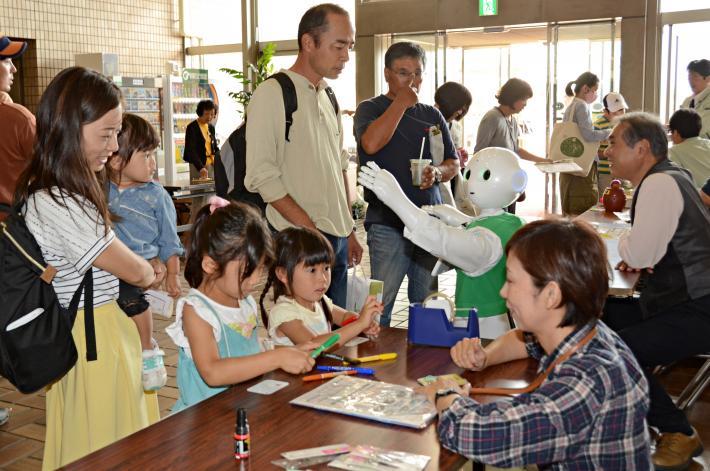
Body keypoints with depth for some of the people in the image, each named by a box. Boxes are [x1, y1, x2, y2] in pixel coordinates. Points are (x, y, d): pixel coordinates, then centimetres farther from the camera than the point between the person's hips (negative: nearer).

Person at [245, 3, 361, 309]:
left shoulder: (329, 98, 15)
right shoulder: (272, 94, -8)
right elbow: (261, 175, -14)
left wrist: (349, 230, 17)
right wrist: (310, 229, -17)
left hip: (337, 237, 7)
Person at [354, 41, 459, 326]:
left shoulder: (432, 116, 15)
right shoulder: (371, 109, 1)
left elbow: (454, 163, 18)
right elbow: (371, 144, -22)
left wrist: (438, 173, -6)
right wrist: (401, 102, -14)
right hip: (387, 223, -5)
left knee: (427, 303, 12)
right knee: (380, 304, -4)